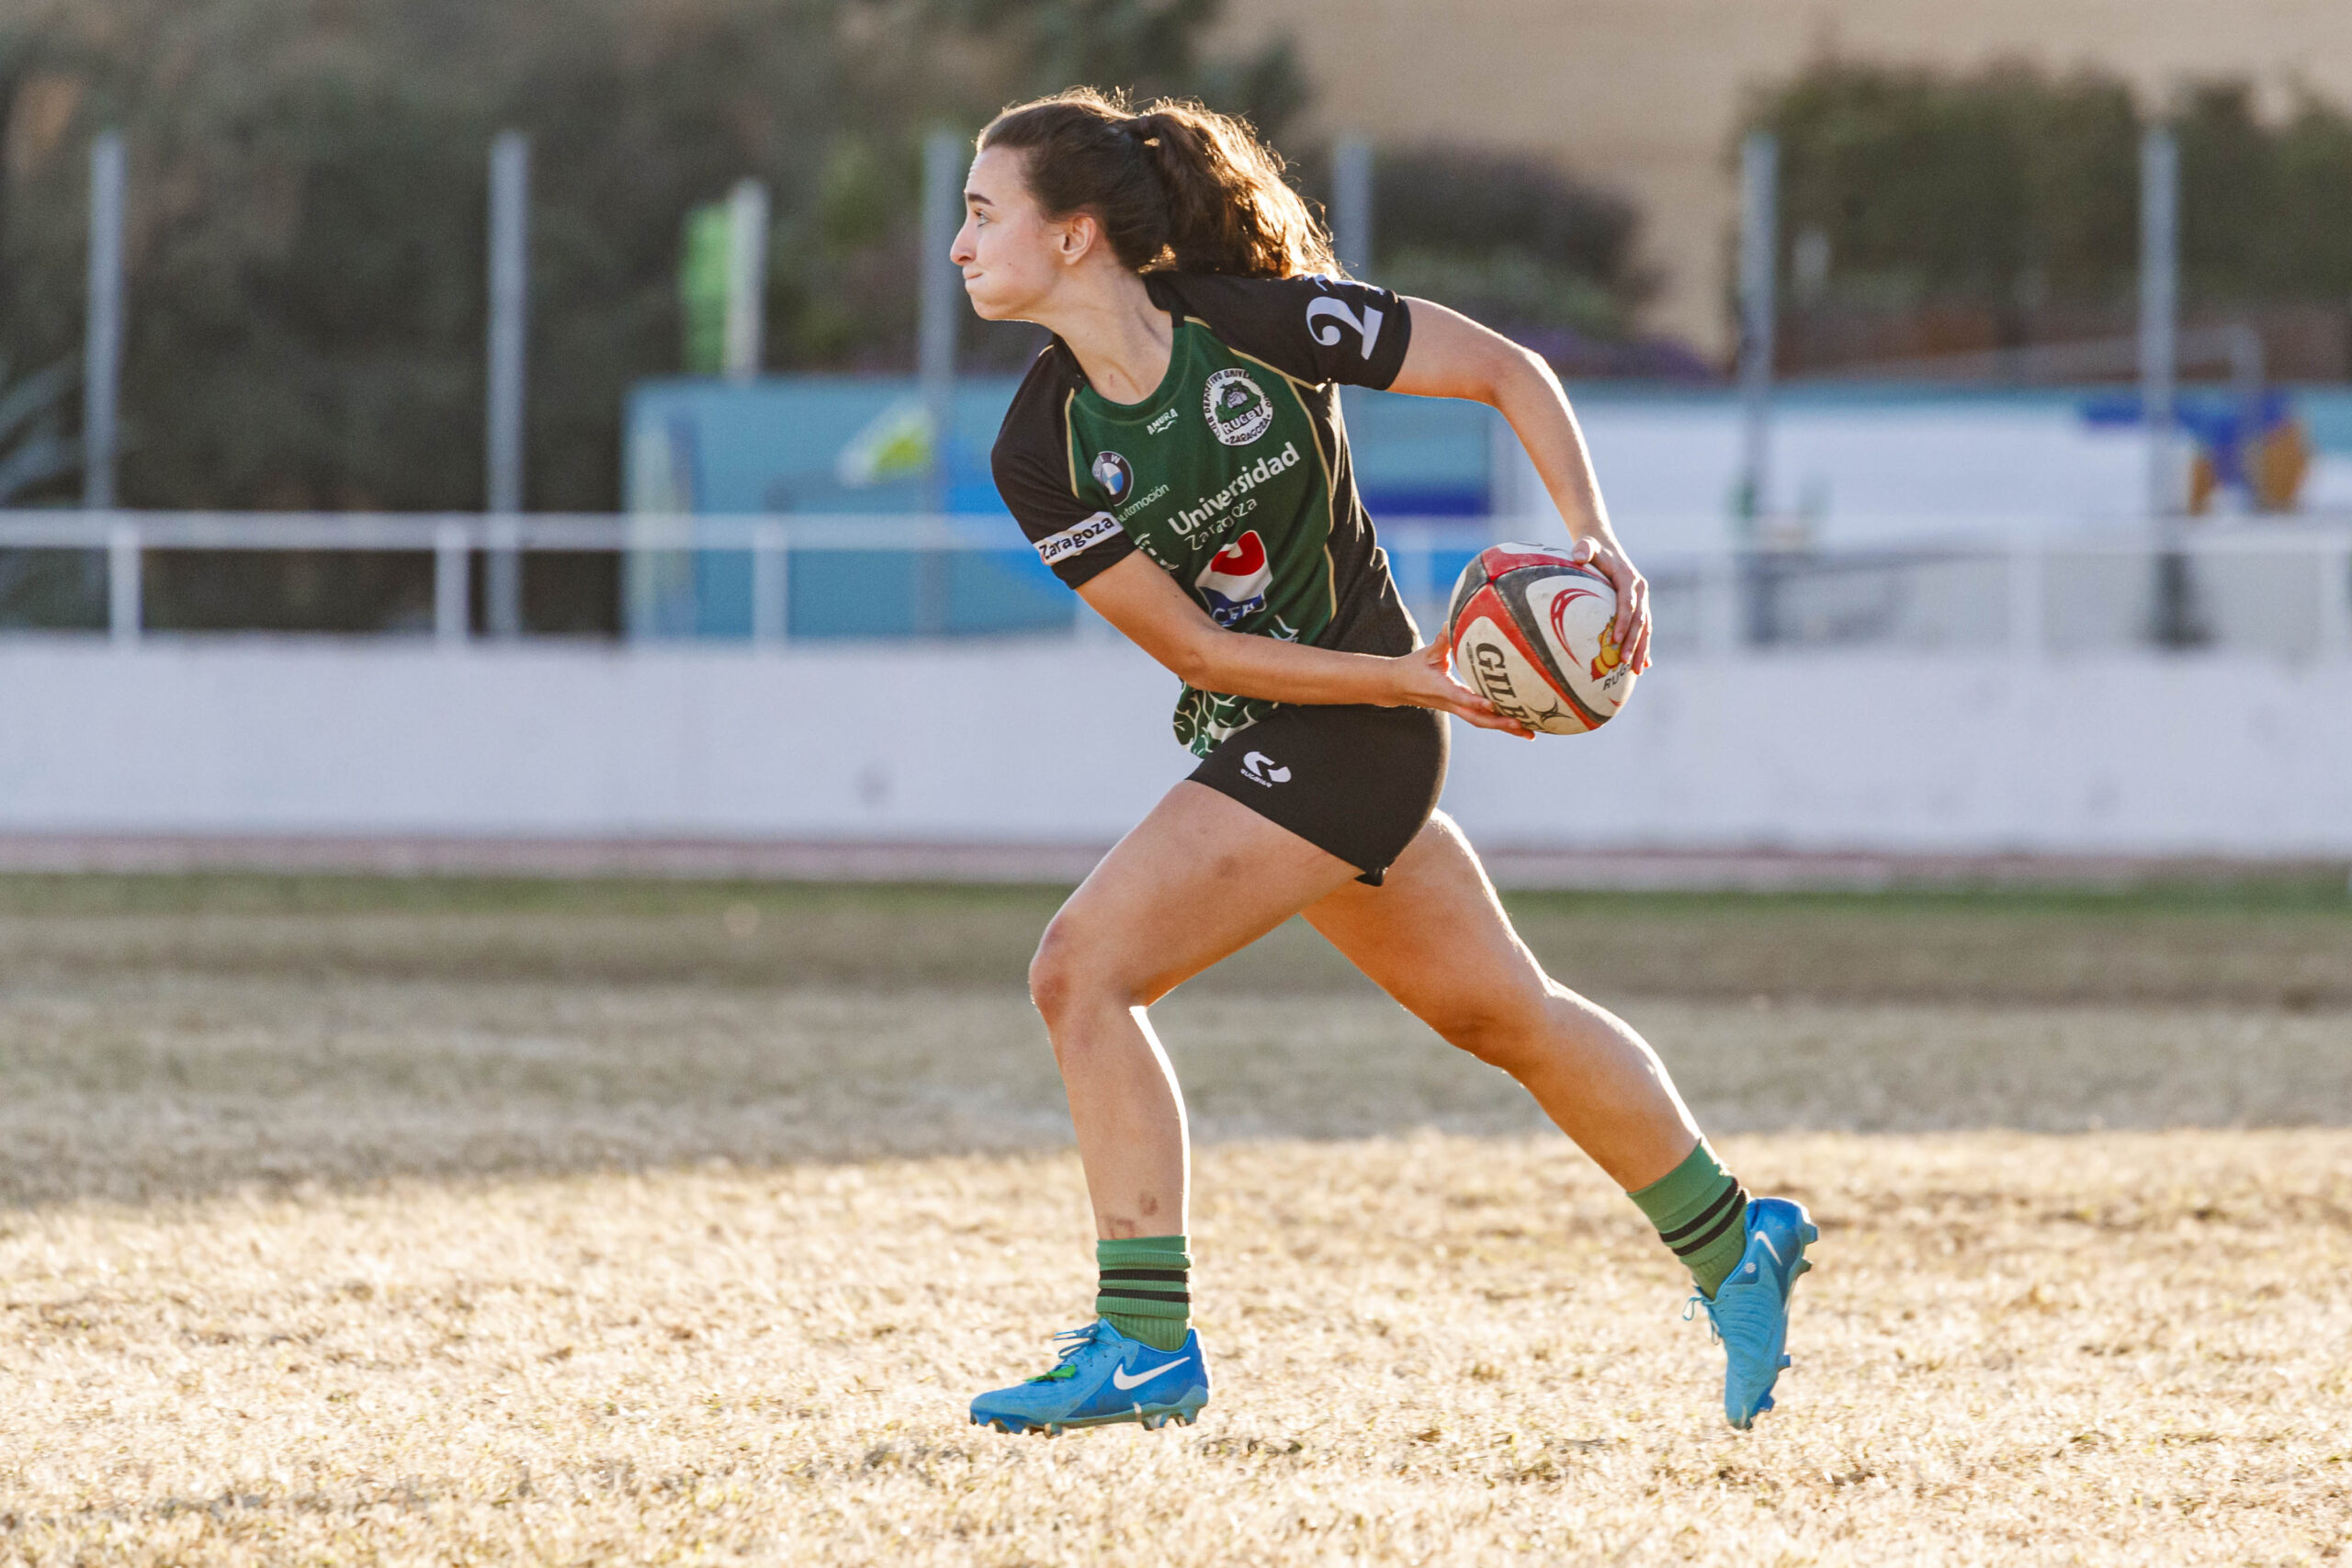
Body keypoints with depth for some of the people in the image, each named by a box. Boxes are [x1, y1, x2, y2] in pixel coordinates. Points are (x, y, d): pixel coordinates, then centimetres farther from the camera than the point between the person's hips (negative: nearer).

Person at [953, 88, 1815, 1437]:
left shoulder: (1261, 321, -19)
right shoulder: (1041, 453, -7)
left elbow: (1510, 371, -9)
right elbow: (1197, 648, -7)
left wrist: (1596, 539, -21)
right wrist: (1414, 678, -17)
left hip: (1350, 729, -6)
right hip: (1256, 732, 6)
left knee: (1082, 968, -16)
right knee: (1500, 1009, 19)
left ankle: (1147, 1347, -11)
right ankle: (1737, 1248, 38)